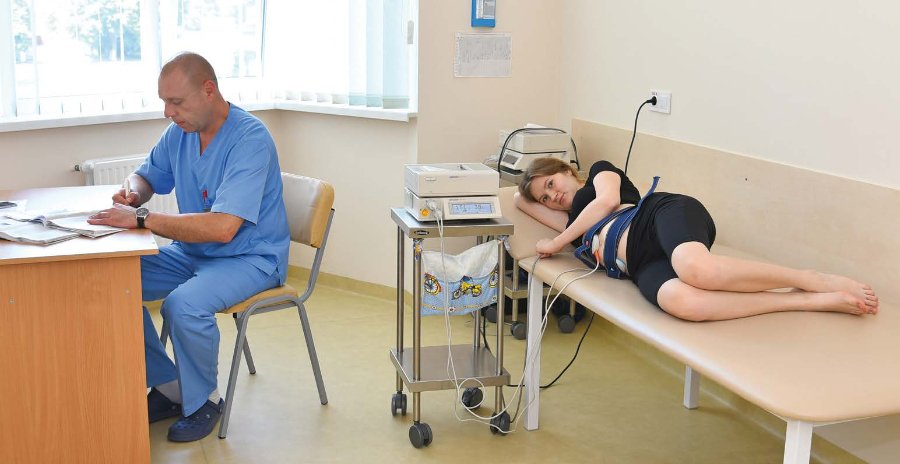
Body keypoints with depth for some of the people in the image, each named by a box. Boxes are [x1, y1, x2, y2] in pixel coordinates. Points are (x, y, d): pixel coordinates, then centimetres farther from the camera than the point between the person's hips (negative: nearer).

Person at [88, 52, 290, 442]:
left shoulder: (250, 140, -23)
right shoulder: (179, 133, 1)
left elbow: (222, 227, -32)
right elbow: (147, 175, 21)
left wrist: (140, 218, -32)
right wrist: (132, 192, -5)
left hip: (251, 258, -8)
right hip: (192, 252, 8)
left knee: (184, 304, -33)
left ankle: (202, 400, -4)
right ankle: (168, 387, 5)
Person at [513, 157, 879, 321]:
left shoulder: (601, 171, 25)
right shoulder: (573, 221, 38)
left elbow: (607, 201, 5)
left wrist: (558, 242, 9)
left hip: (665, 214, -3)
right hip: (641, 263, 4)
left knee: (697, 270, -43)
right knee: (679, 301, -37)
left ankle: (818, 280, -23)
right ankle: (818, 301, -32)